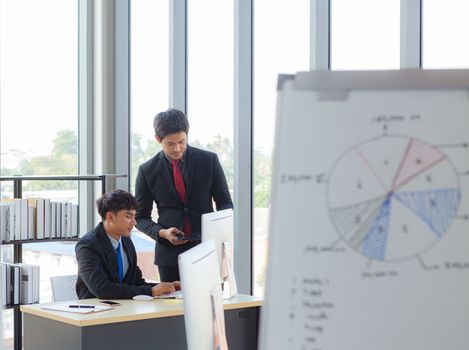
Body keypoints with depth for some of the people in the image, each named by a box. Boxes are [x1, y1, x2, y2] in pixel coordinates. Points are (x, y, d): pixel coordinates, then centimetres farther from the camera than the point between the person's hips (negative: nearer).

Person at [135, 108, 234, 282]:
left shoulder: (209, 160, 1)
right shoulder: (147, 170, 1)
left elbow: (225, 202, 8)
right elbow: (141, 217, 7)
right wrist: (162, 233, -12)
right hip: (170, 254, 0)